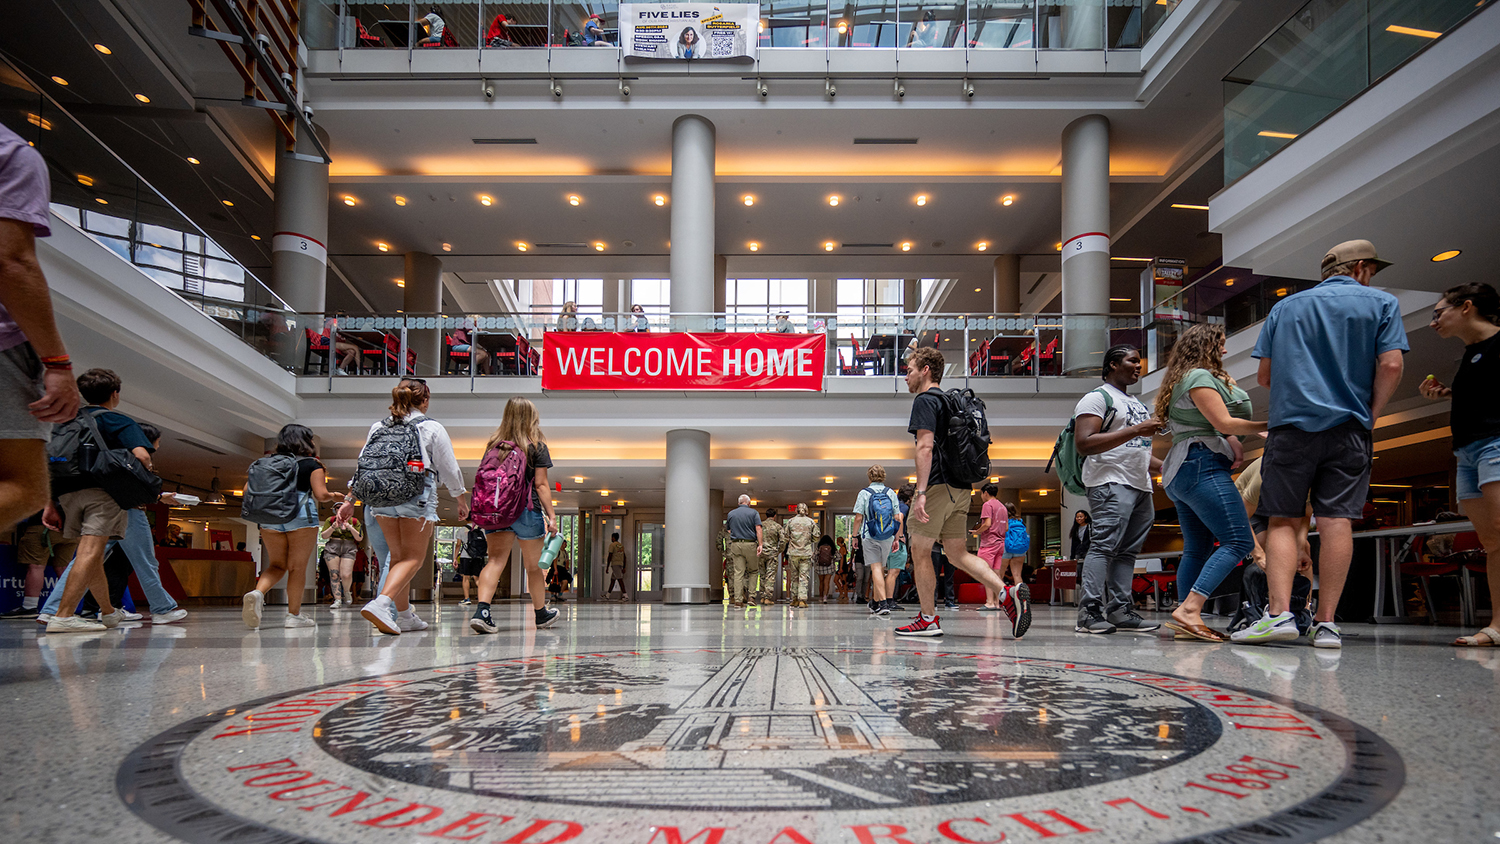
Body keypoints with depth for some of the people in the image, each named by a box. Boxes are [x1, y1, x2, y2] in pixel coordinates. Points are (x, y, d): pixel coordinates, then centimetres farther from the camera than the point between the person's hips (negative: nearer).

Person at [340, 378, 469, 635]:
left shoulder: (378, 427, 14)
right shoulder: (432, 428, 2)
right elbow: (450, 469, 3)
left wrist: (349, 501, 18)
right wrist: (462, 500, 15)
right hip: (417, 498, -5)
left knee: (398, 557, 15)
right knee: (413, 558, -4)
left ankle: (403, 616, 18)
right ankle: (382, 604, -26)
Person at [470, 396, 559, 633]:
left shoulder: (493, 443, 7)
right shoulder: (537, 446, -3)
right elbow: (541, 484, -7)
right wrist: (551, 516, -5)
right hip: (527, 510, -2)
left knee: (495, 560, -3)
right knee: (534, 566, 12)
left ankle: (482, 611, -22)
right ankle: (541, 613, 28)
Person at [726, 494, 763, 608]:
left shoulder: (731, 514, 11)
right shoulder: (753, 513, 1)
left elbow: (729, 531, 14)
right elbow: (758, 529, -8)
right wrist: (760, 545, -10)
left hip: (735, 544, 2)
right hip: (750, 544, -2)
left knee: (738, 573, 1)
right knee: (753, 571, 13)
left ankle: (738, 600, -4)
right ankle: (751, 596, 5)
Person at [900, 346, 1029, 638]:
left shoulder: (925, 400, -7)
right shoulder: (948, 401, 22)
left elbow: (925, 447, -19)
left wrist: (921, 491, -23)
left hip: (937, 486, -9)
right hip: (960, 487, 9)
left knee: (920, 552, 1)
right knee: (958, 553, 10)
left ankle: (928, 620, 4)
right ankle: (1008, 593, -6)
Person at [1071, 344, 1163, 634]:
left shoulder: (1137, 404, 26)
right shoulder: (1096, 398, -3)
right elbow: (1085, 444, -16)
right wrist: (1135, 431, -17)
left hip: (1141, 485, 9)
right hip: (1111, 483, -9)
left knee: (1127, 551, 5)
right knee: (1104, 545, -16)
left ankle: (1120, 610, 7)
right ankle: (1089, 612, -19)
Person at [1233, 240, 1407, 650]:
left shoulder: (1285, 307, 14)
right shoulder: (1381, 303, 9)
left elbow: (1264, 376, 10)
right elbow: (1391, 365, -4)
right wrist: (1371, 414, 7)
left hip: (1291, 426, 1)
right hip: (1348, 429, -1)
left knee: (1283, 520, 1)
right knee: (1337, 520, -2)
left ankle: (1280, 612, -12)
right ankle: (1325, 622, -3)